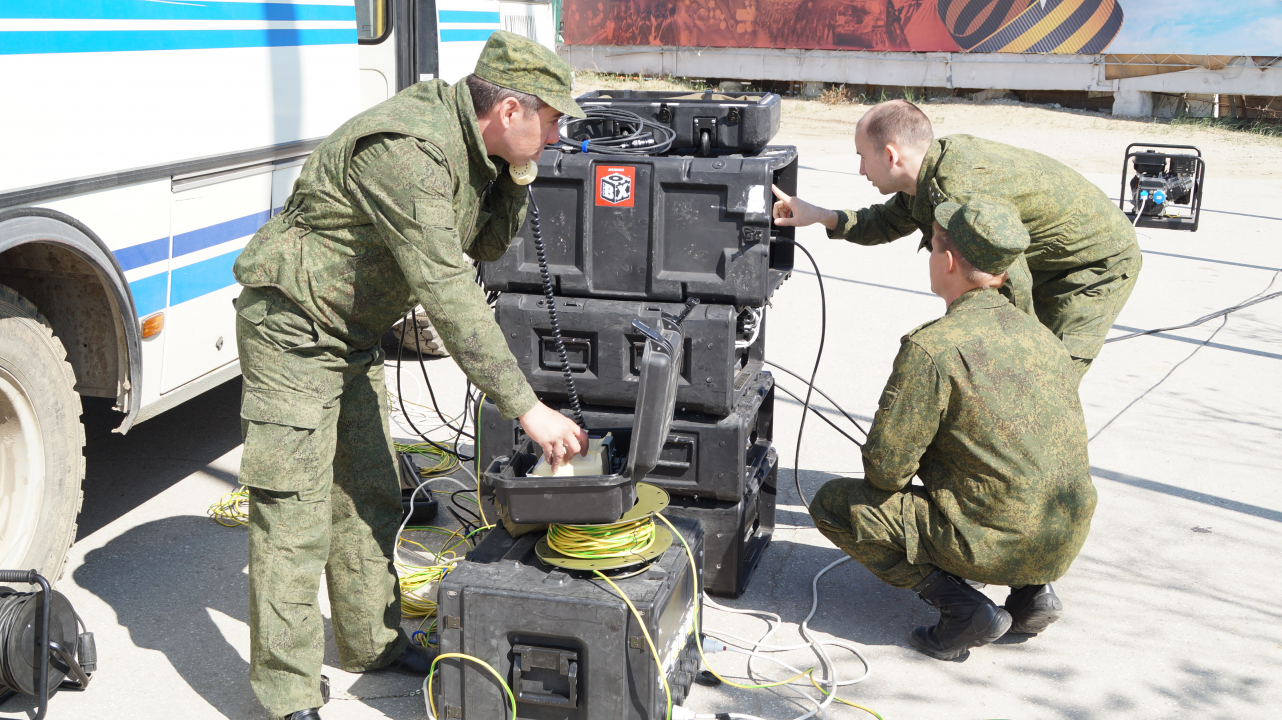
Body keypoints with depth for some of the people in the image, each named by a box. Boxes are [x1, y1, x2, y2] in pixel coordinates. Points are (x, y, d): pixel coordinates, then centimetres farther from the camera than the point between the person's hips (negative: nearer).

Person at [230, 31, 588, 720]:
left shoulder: (467, 145, -1)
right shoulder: (407, 151, -31)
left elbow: (486, 246, 12)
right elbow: (447, 293, -35)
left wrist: (514, 175, -6)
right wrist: (527, 408, -33)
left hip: (353, 333, 10)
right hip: (293, 326, -10)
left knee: (367, 494, 18)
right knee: (294, 515, -5)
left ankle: (371, 639, 34)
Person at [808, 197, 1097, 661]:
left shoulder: (931, 348, -17)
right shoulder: (1041, 337, 8)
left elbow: (885, 468, -14)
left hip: (995, 545, -7)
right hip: (1066, 542, 7)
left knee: (833, 504, 5)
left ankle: (962, 607, -5)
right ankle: (1033, 592, 15)